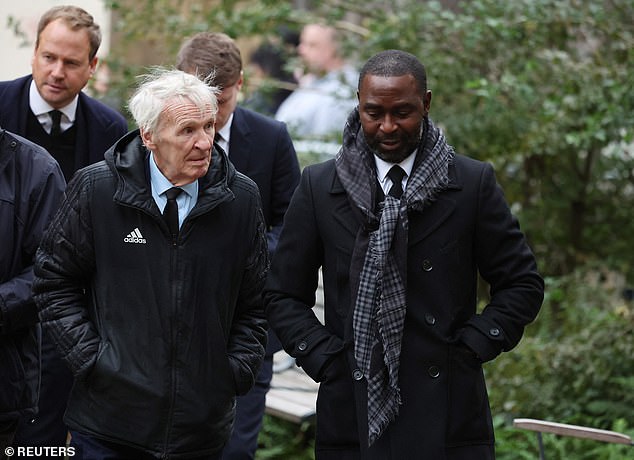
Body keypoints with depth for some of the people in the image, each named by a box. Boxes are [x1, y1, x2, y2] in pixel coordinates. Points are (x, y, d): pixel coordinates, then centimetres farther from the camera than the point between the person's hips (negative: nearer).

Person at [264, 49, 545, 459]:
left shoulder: (473, 183, 1)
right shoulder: (319, 187, 4)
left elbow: (523, 284, 6)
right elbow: (283, 295, 9)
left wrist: (471, 348, -4)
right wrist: (324, 359, -3)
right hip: (352, 414, 1)